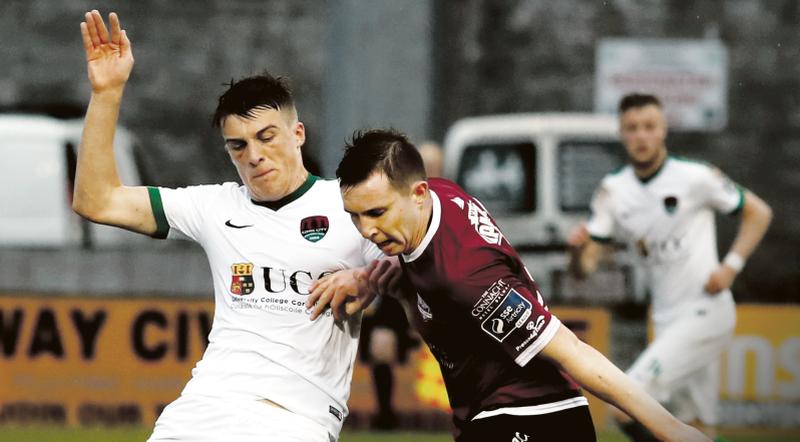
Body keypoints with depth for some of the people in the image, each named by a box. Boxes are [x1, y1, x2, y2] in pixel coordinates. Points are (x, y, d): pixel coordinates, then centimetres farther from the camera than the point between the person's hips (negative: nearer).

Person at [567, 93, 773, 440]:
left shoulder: (694, 178, -9)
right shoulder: (613, 192, 5)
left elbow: (759, 213, 2)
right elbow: (584, 268, 1)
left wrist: (731, 266, -11)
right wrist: (578, 248, -23)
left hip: (705, 311, -6)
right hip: (666, 320, 6)